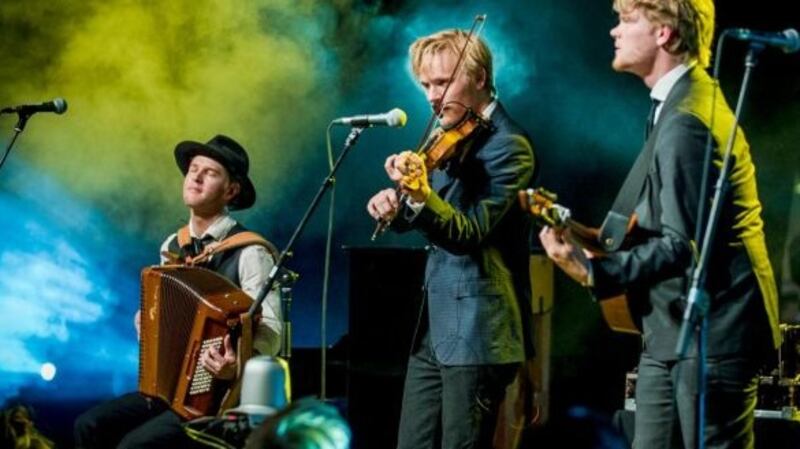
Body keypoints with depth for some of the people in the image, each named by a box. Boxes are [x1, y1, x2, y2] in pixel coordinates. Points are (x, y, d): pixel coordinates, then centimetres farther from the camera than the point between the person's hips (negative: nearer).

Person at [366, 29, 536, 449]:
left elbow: (471, 232, -22)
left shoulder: (508, 147, -13)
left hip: (477, 333, -9)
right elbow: (422, 220, 17)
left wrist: (420, 196, -39)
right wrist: (395, 206, -6)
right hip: (433, 328, 9)